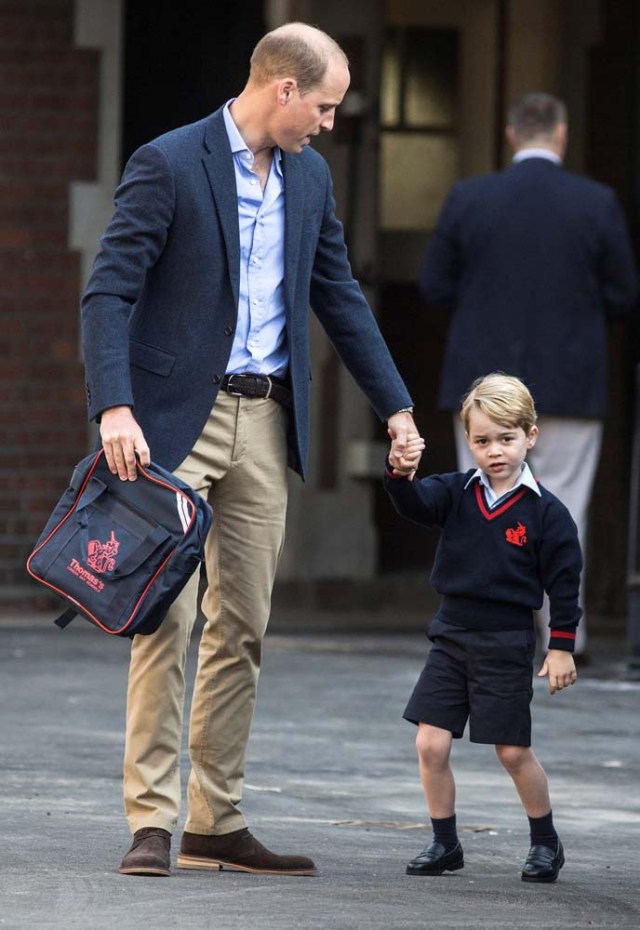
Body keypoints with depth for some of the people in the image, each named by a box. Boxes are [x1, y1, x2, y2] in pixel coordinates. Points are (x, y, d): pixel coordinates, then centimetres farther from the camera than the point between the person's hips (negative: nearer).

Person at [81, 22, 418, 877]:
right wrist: (114, 408, -25)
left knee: (242, 629, 7)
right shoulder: (167, 165, -10)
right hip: (176, 420, -6)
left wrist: (395, 406, 16)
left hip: (265, 423, 6)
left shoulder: (310, 177, 11)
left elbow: (339, 295, 19)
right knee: (166, 618, -10)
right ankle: (151, 823, -8)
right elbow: (109, 293, -14)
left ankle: (217, 823, 12)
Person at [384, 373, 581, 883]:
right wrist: (401, 473, -36)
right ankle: (445, 844, 11)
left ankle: (546, 842, 21)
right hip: (452, 636, 3)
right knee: (431, 744, -3)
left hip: (506, 645, -3)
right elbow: (415, 503, -15)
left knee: (514, 751, 2)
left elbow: (564, 583, -2)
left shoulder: (545, 512, -6)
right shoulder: (457, 492, 2)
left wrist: (562, 648, -4)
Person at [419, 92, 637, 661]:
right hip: (569, 386, -1)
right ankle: (562, 635, 2)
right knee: (562, 510, 3)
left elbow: (436, 288, 1)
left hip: (486, 380, 1)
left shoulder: (468, 199, -3)